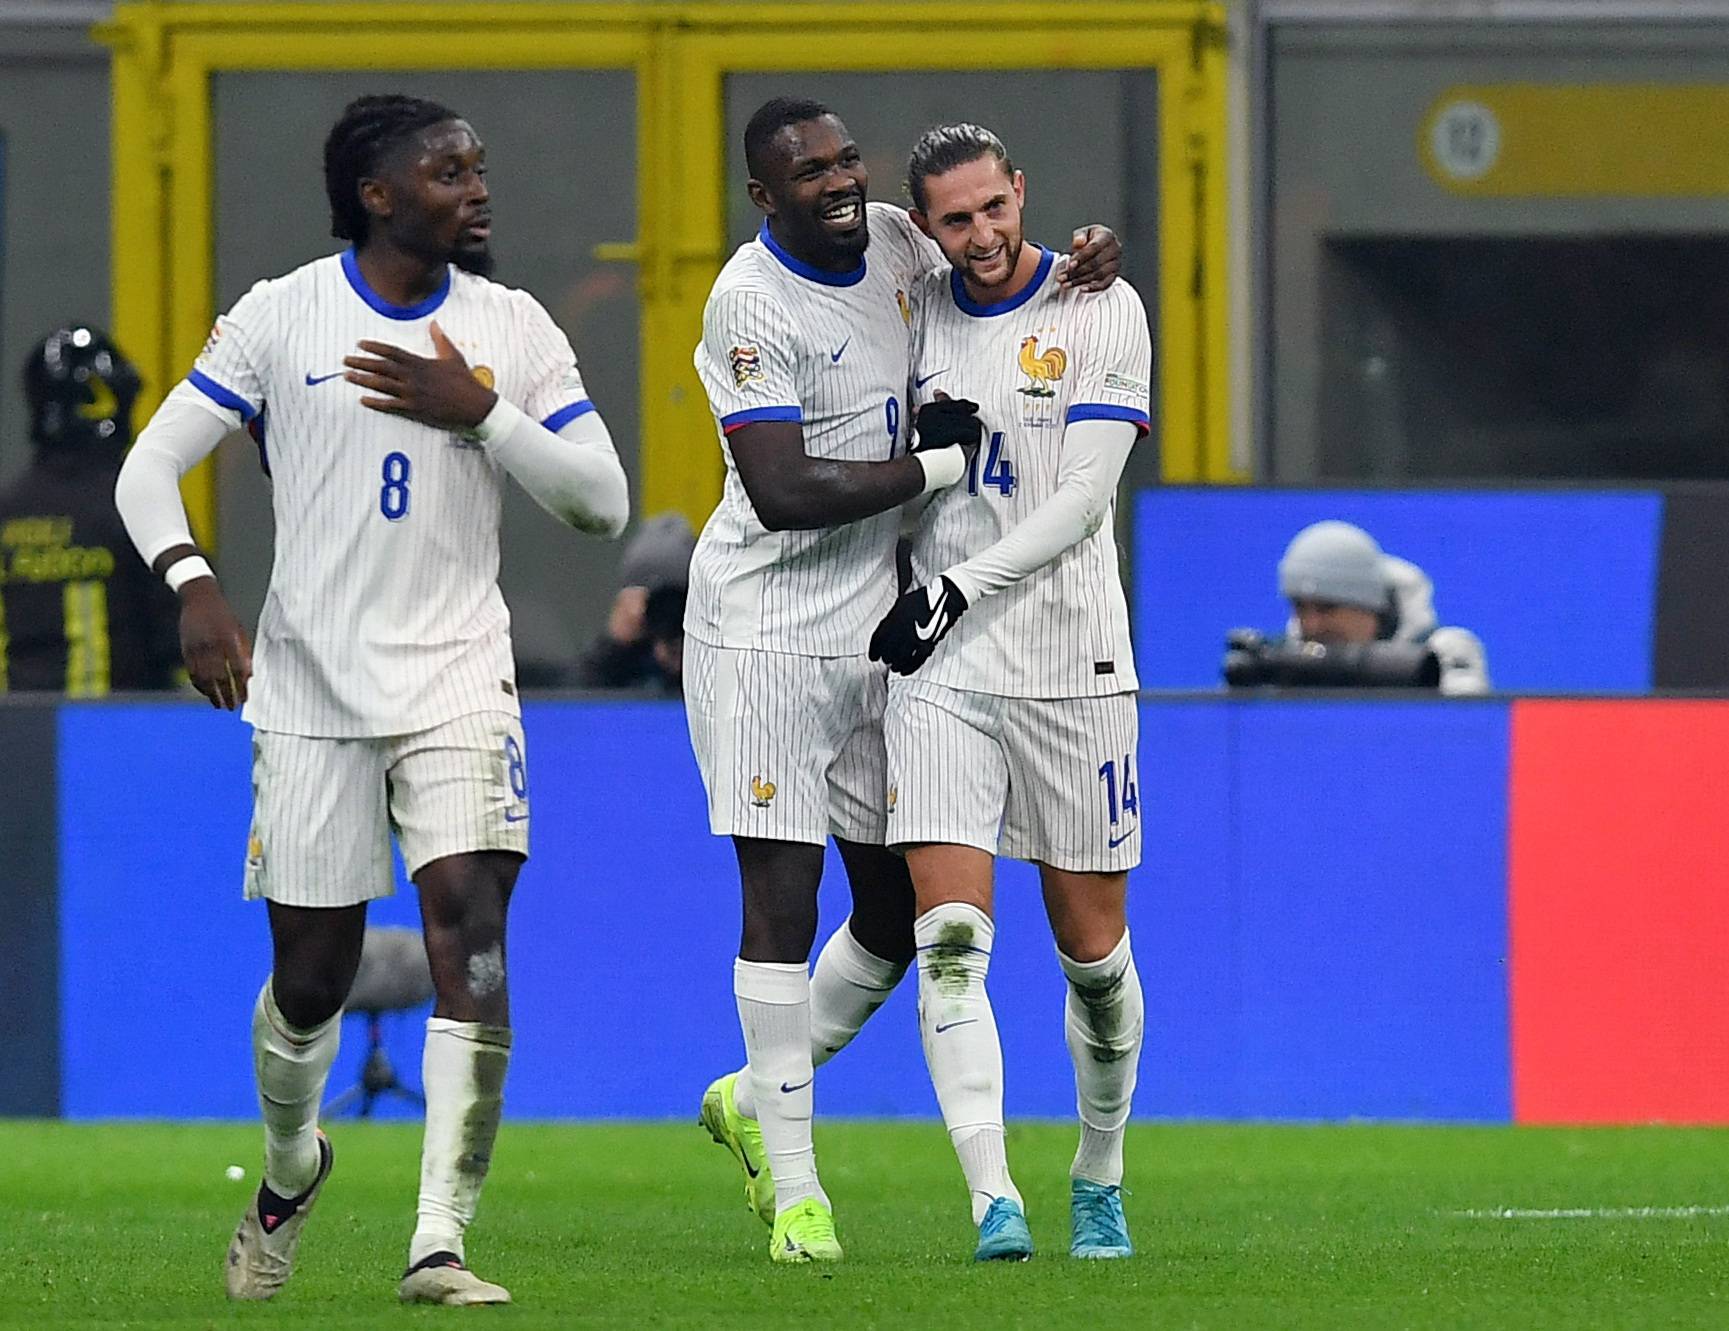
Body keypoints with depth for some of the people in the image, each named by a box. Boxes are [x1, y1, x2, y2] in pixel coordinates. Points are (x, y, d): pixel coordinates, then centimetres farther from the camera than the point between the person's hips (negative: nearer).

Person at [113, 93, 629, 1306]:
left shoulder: (513, 329, 3)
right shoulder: (280, 317, 0)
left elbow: (604, 502, 0)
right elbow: (150, 468, 2)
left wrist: (481, 413, -13)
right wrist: (193, 584, -16)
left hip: (459, 680, 0)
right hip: (311, 690, 0)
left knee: (471, 939, -17)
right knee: (310, 979, 6)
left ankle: (439, 1247, -17)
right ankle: (292, 1168, 38)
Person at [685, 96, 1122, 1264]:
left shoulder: (891, 239, 5)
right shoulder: (753, 304, -17)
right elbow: (784, 492, -23)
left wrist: (1083, 268, 2)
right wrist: (940, 464, -17)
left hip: (876, 628, 7)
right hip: (768, 631, -7)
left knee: (897, 907, 9)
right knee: (782, 902, -7)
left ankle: (757, 1098, 30)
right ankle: (793, 1185, 0)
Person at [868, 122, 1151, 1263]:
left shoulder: (1101, 312, -5)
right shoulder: (916, 311, 6)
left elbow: (1082, 498, -12)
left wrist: (961, 589, -18)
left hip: (1071, 664, -2)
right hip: (940, 667, 2)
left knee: (1093, 947, 6)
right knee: (951, 942, -13)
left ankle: (1101, 1178, 27)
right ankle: (994, 1200, -17)